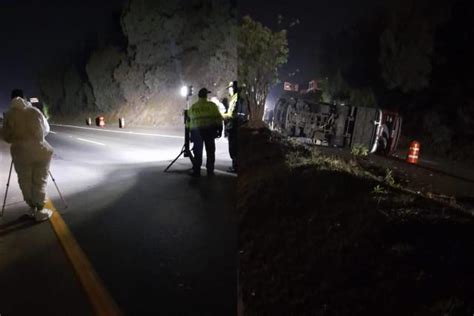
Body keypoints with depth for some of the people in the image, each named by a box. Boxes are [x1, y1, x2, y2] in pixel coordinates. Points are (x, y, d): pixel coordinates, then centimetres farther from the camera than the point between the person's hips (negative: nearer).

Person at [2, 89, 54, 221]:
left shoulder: (9, 115, 0)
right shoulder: (35, 111, 3)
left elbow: (6, 137, 6)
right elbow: (46, 130, 12)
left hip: (21, 152, 0)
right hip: (41, 151, 1)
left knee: (25, 182, 15)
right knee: (40, 181, 9)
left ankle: (32, 209, 24)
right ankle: (40, 211, 14)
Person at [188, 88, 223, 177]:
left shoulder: (192, 107, 6)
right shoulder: (211, 105, -2)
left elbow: (189, 119, 10)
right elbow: (218, 118, -4)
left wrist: (190, 130, 18)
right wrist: (219, 130, 2)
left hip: (196, 131, 2)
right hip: (209, 130, -2)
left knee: (197, 152, 8)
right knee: (210, 152, 9)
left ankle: (196, 171, 7)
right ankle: (210, 171, 11)